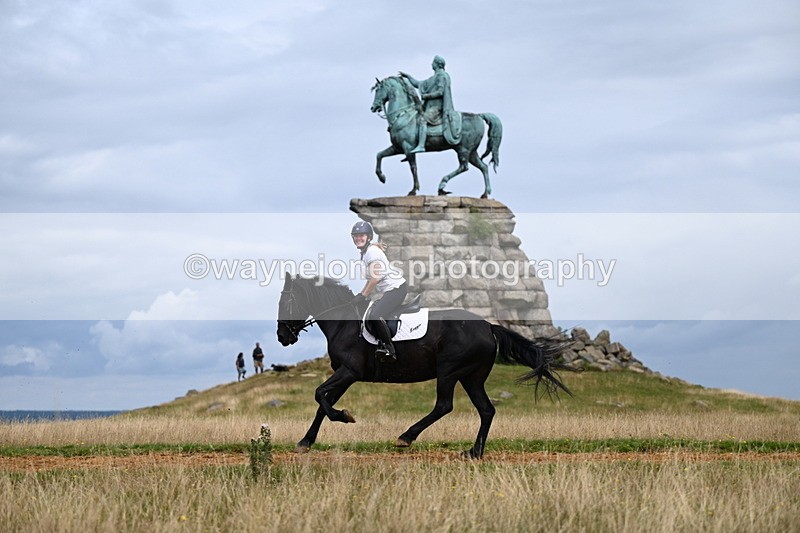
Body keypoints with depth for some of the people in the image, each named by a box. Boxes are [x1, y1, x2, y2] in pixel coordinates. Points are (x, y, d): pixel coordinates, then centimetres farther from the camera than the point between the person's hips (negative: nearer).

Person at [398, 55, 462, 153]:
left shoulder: (441, 76, -6)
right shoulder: (434, 78, 24)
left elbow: (440, 92, -16)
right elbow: (418, 84, 29)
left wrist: (426, 96, -13)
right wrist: (407, 76, 25)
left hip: (437, 106, -11)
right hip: (431, 106, 11)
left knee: (422, 120, -29)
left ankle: (421, 145, -42)